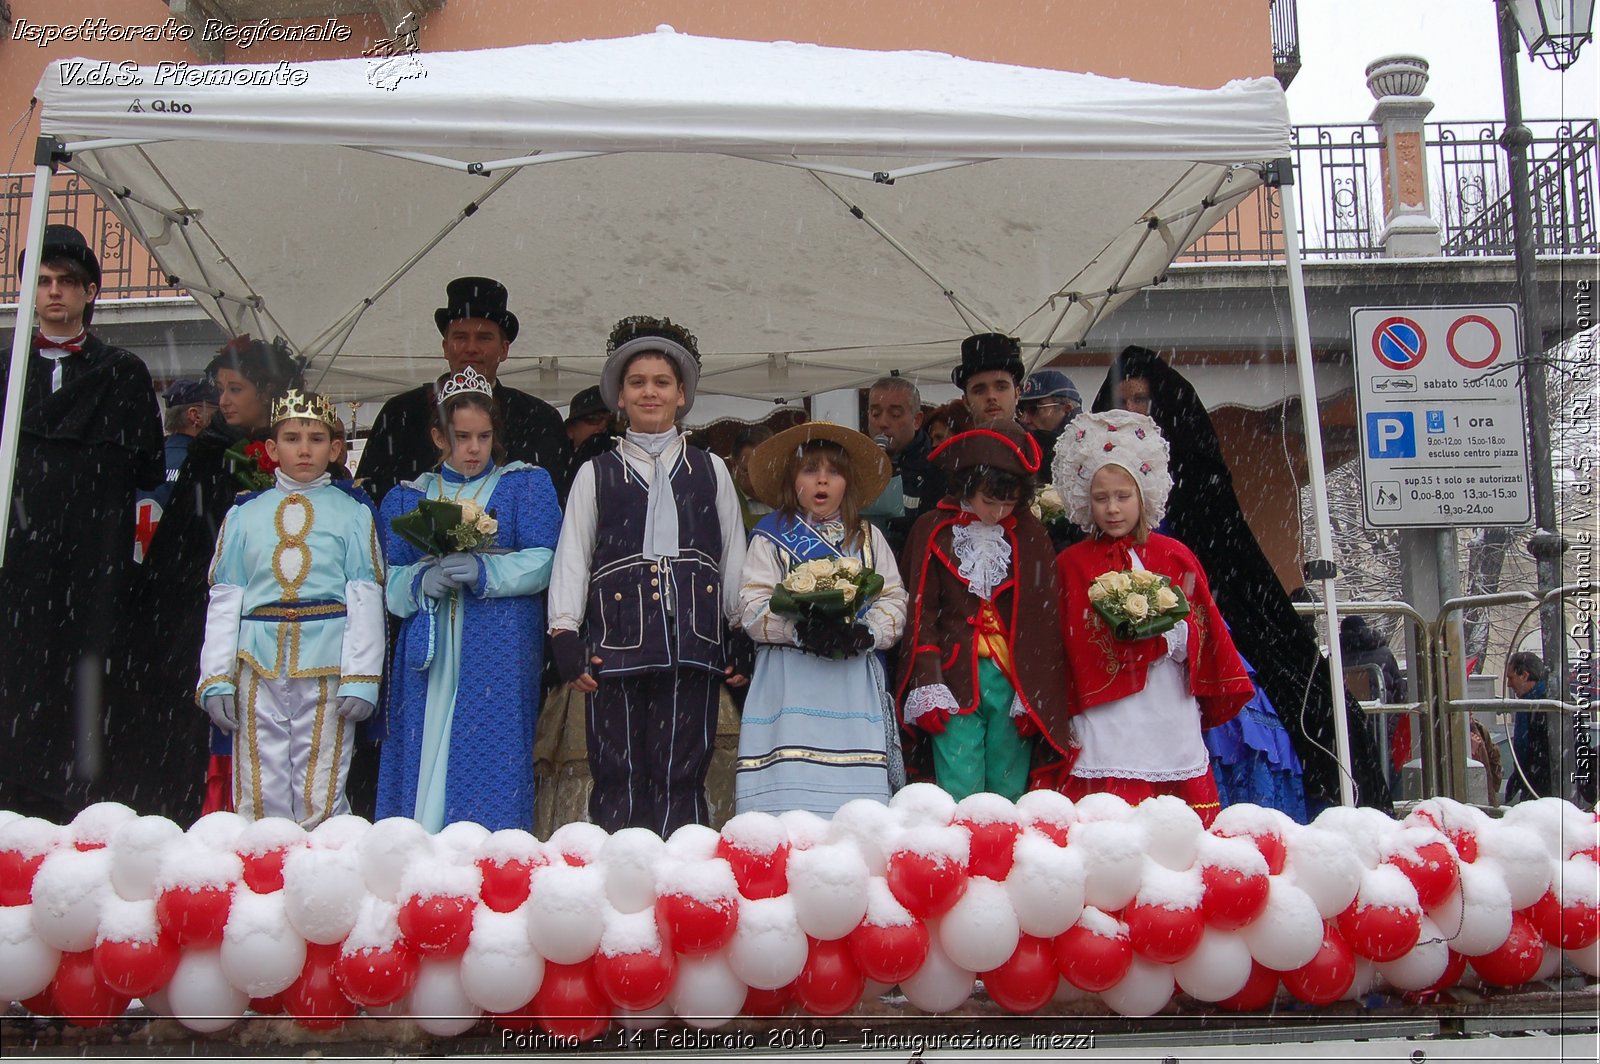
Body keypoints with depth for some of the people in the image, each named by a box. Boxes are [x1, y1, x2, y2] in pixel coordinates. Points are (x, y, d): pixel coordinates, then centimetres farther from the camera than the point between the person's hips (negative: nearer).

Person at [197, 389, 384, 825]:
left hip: (326, 667, -2)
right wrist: (215, 678, 3)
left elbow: (365, 597, 2)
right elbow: (223, 598, 11)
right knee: (259, 796, 3)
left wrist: (361, 677, -5)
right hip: (258, 668, 2)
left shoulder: (351, 512, 8)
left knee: (321, 799, -1)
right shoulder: (244, 514, 14)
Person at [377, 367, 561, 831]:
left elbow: (541, 562, -2)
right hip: (429, 654, 3)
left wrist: (483, 571, -18)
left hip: (500, 656, -2)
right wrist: (421, 582, -13)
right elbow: (387, 579, 9)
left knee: (492, 768, -8)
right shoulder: (407, 498, 18)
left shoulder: (527, 484, 11)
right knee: (421, 766, -2)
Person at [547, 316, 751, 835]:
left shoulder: (710, 471, 17)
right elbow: (571, 559, 10)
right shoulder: (595, 474, 15)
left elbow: (734, 558, 15)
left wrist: (744, 639, 7)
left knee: (681, 777, -1)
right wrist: (564, 636, -1)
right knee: (618, 779, -2)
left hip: (693, 641, 0)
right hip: (617, 646, 0)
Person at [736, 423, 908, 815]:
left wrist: (865, 634, -12)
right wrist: (801, 630, -20)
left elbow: (894, 600, 8)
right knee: (791, 788, -9)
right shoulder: (771, 538, 8)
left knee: (855, 789, -3)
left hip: (854, 681, 2)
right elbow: (754, 609, -3)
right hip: (790, 679, -2)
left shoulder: (868, 538, 16)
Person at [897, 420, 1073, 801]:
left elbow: (1043, 620, 7)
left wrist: (1035, 695, -1)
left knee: (1009, 793, 5)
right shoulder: (933, 530, 3)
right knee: (959, 797, -5)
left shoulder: (1030, 535, 7)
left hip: (1014, 682, 2)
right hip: (955, 683, -1)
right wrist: (928, 688, -7)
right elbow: (921, 612, 2)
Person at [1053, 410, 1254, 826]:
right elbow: (1069, 649, 2)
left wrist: (1165, 630, -9)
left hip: (1172, 727, 2)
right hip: (1106, 727, -2)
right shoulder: (1072, 563, 6)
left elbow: (1201, 637, 10)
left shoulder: (1175, 557, 11)